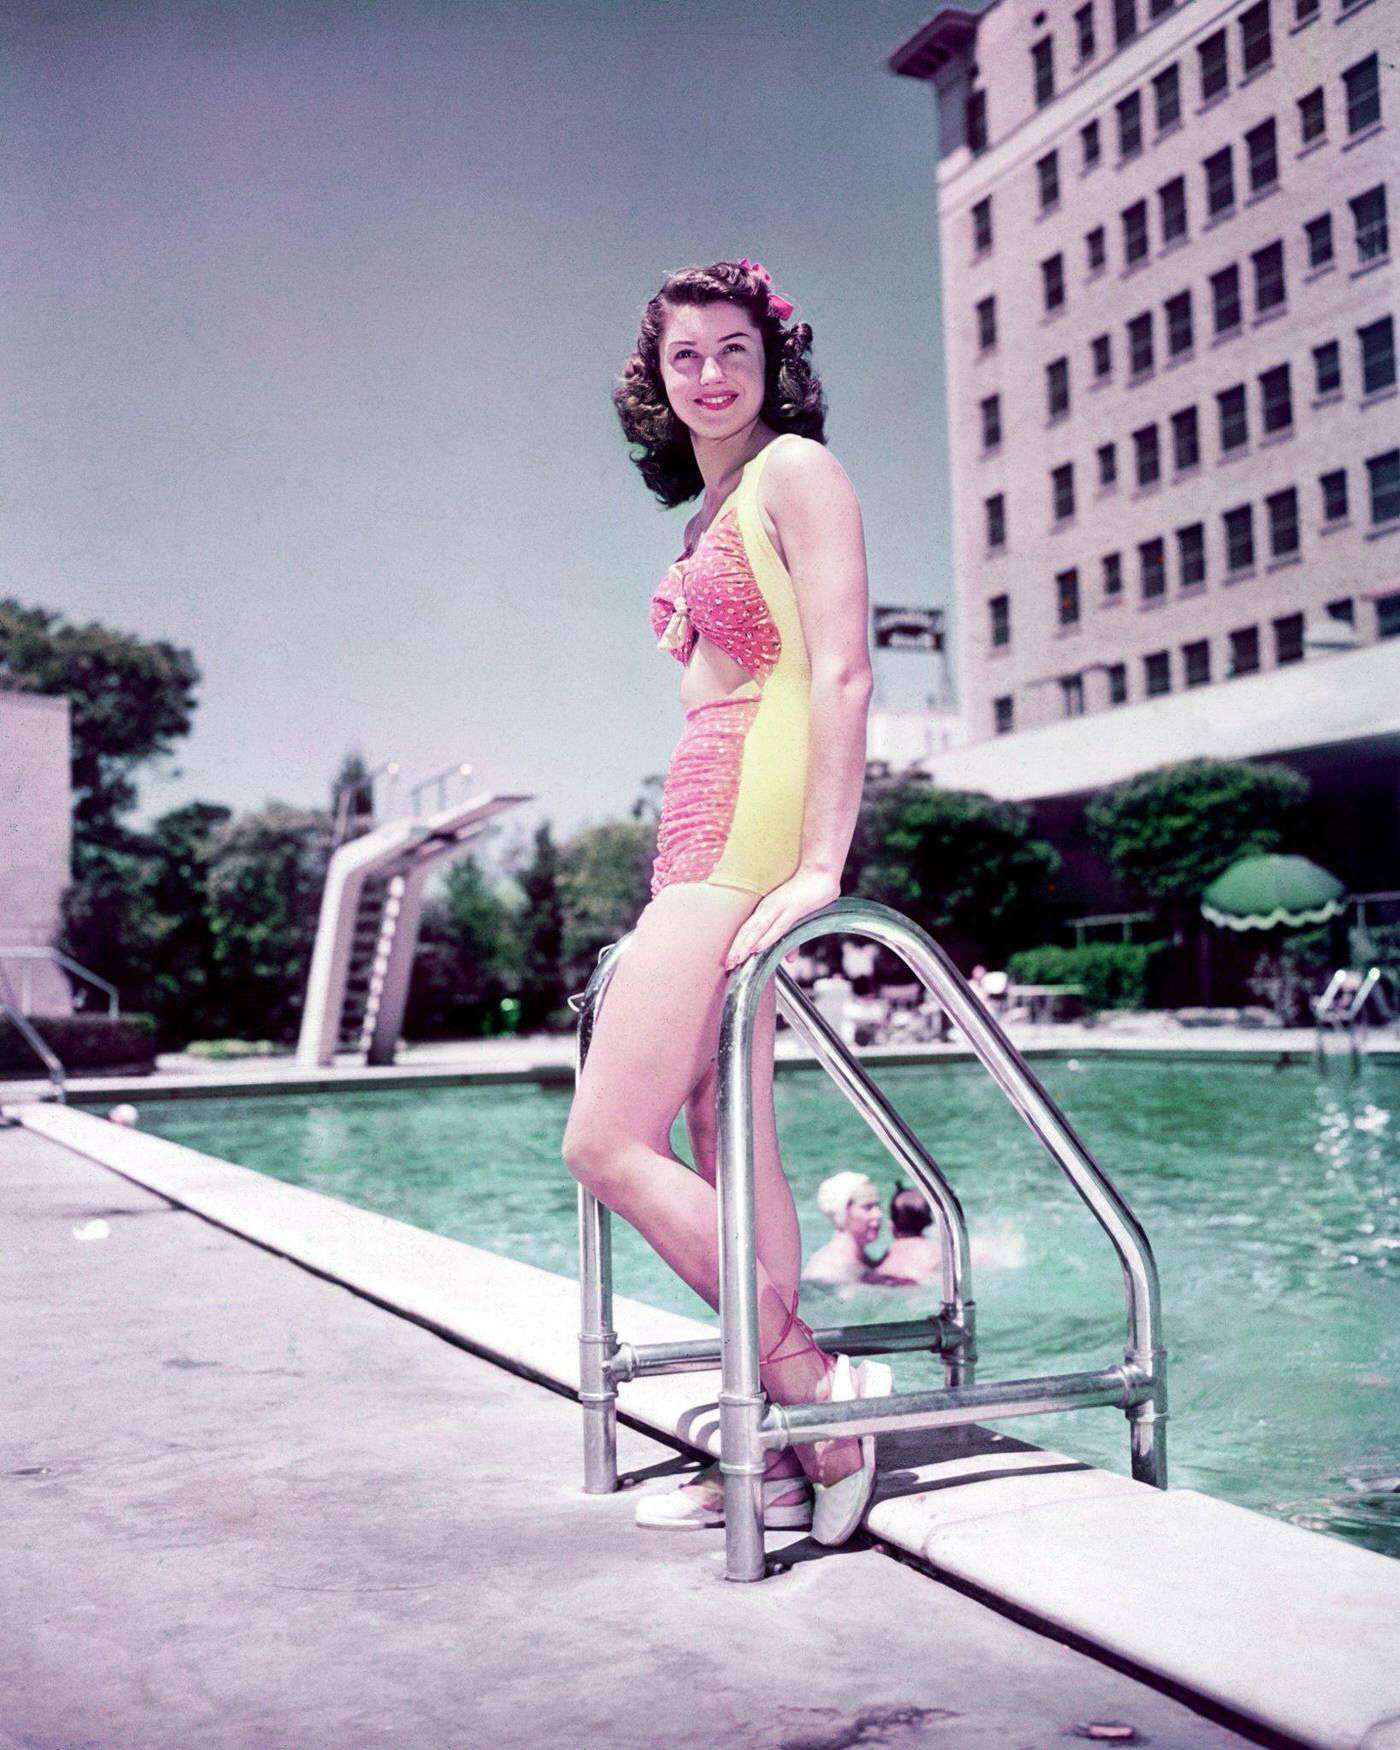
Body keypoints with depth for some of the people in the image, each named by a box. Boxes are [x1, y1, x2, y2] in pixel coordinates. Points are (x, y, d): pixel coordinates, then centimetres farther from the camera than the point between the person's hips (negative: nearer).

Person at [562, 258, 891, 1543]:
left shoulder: (794, 468, -3)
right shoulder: (717, 510, 23)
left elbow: (843, 671, -14)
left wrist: (820, 863, -24)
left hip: (752, 830, -10)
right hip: (705, 834, 10)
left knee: (608, 1143, -14)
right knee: (725, 1143, 7)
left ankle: (816, 1380, -9)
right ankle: (782, 1447, 12)